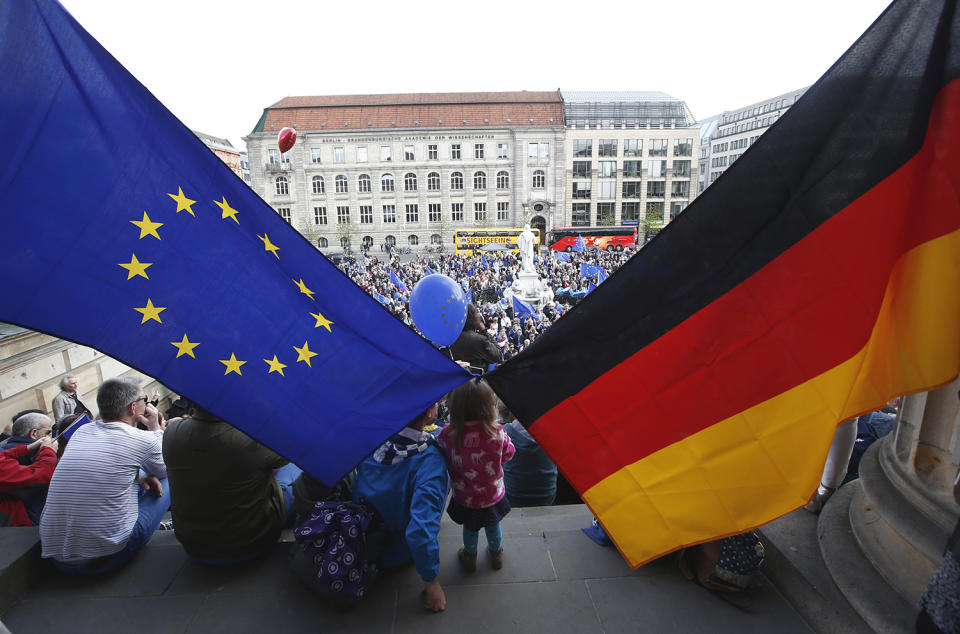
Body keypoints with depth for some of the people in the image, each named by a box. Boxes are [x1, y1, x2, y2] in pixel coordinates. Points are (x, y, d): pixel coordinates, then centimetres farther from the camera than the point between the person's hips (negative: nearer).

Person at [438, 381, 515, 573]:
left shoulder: (447, 434, -29)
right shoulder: (497, 433, -29)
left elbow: (442, 457, -10)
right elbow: (508, 454, -9)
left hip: (464, 498, 0)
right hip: (494, 496, 0)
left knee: (469, 528, 30)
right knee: (493, 526, 30)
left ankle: (470, 557, 55)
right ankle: (496, 554, 55)